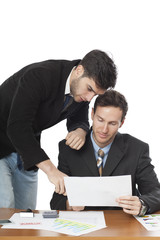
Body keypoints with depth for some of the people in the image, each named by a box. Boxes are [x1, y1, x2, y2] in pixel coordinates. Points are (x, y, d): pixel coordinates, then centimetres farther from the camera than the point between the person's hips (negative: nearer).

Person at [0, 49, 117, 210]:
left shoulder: (82, 88, -8)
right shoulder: (39, 76, -32)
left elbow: (79, 120, 8)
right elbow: (17, 128, -38)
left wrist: (81, 131, -18)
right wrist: (50, 169, -44)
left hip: (25, 152, 7)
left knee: (26, 211, 7)